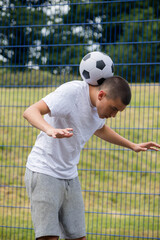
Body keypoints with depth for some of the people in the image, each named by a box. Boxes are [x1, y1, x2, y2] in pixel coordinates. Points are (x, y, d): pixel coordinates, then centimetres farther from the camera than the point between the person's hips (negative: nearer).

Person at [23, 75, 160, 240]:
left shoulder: (100, 105, 5)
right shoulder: (71, 91, -19)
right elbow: (30, 112, -29)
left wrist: (132, 146, 27)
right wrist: (50, 130, -48)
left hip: (70, 176, 8)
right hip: (43, 172, -8)